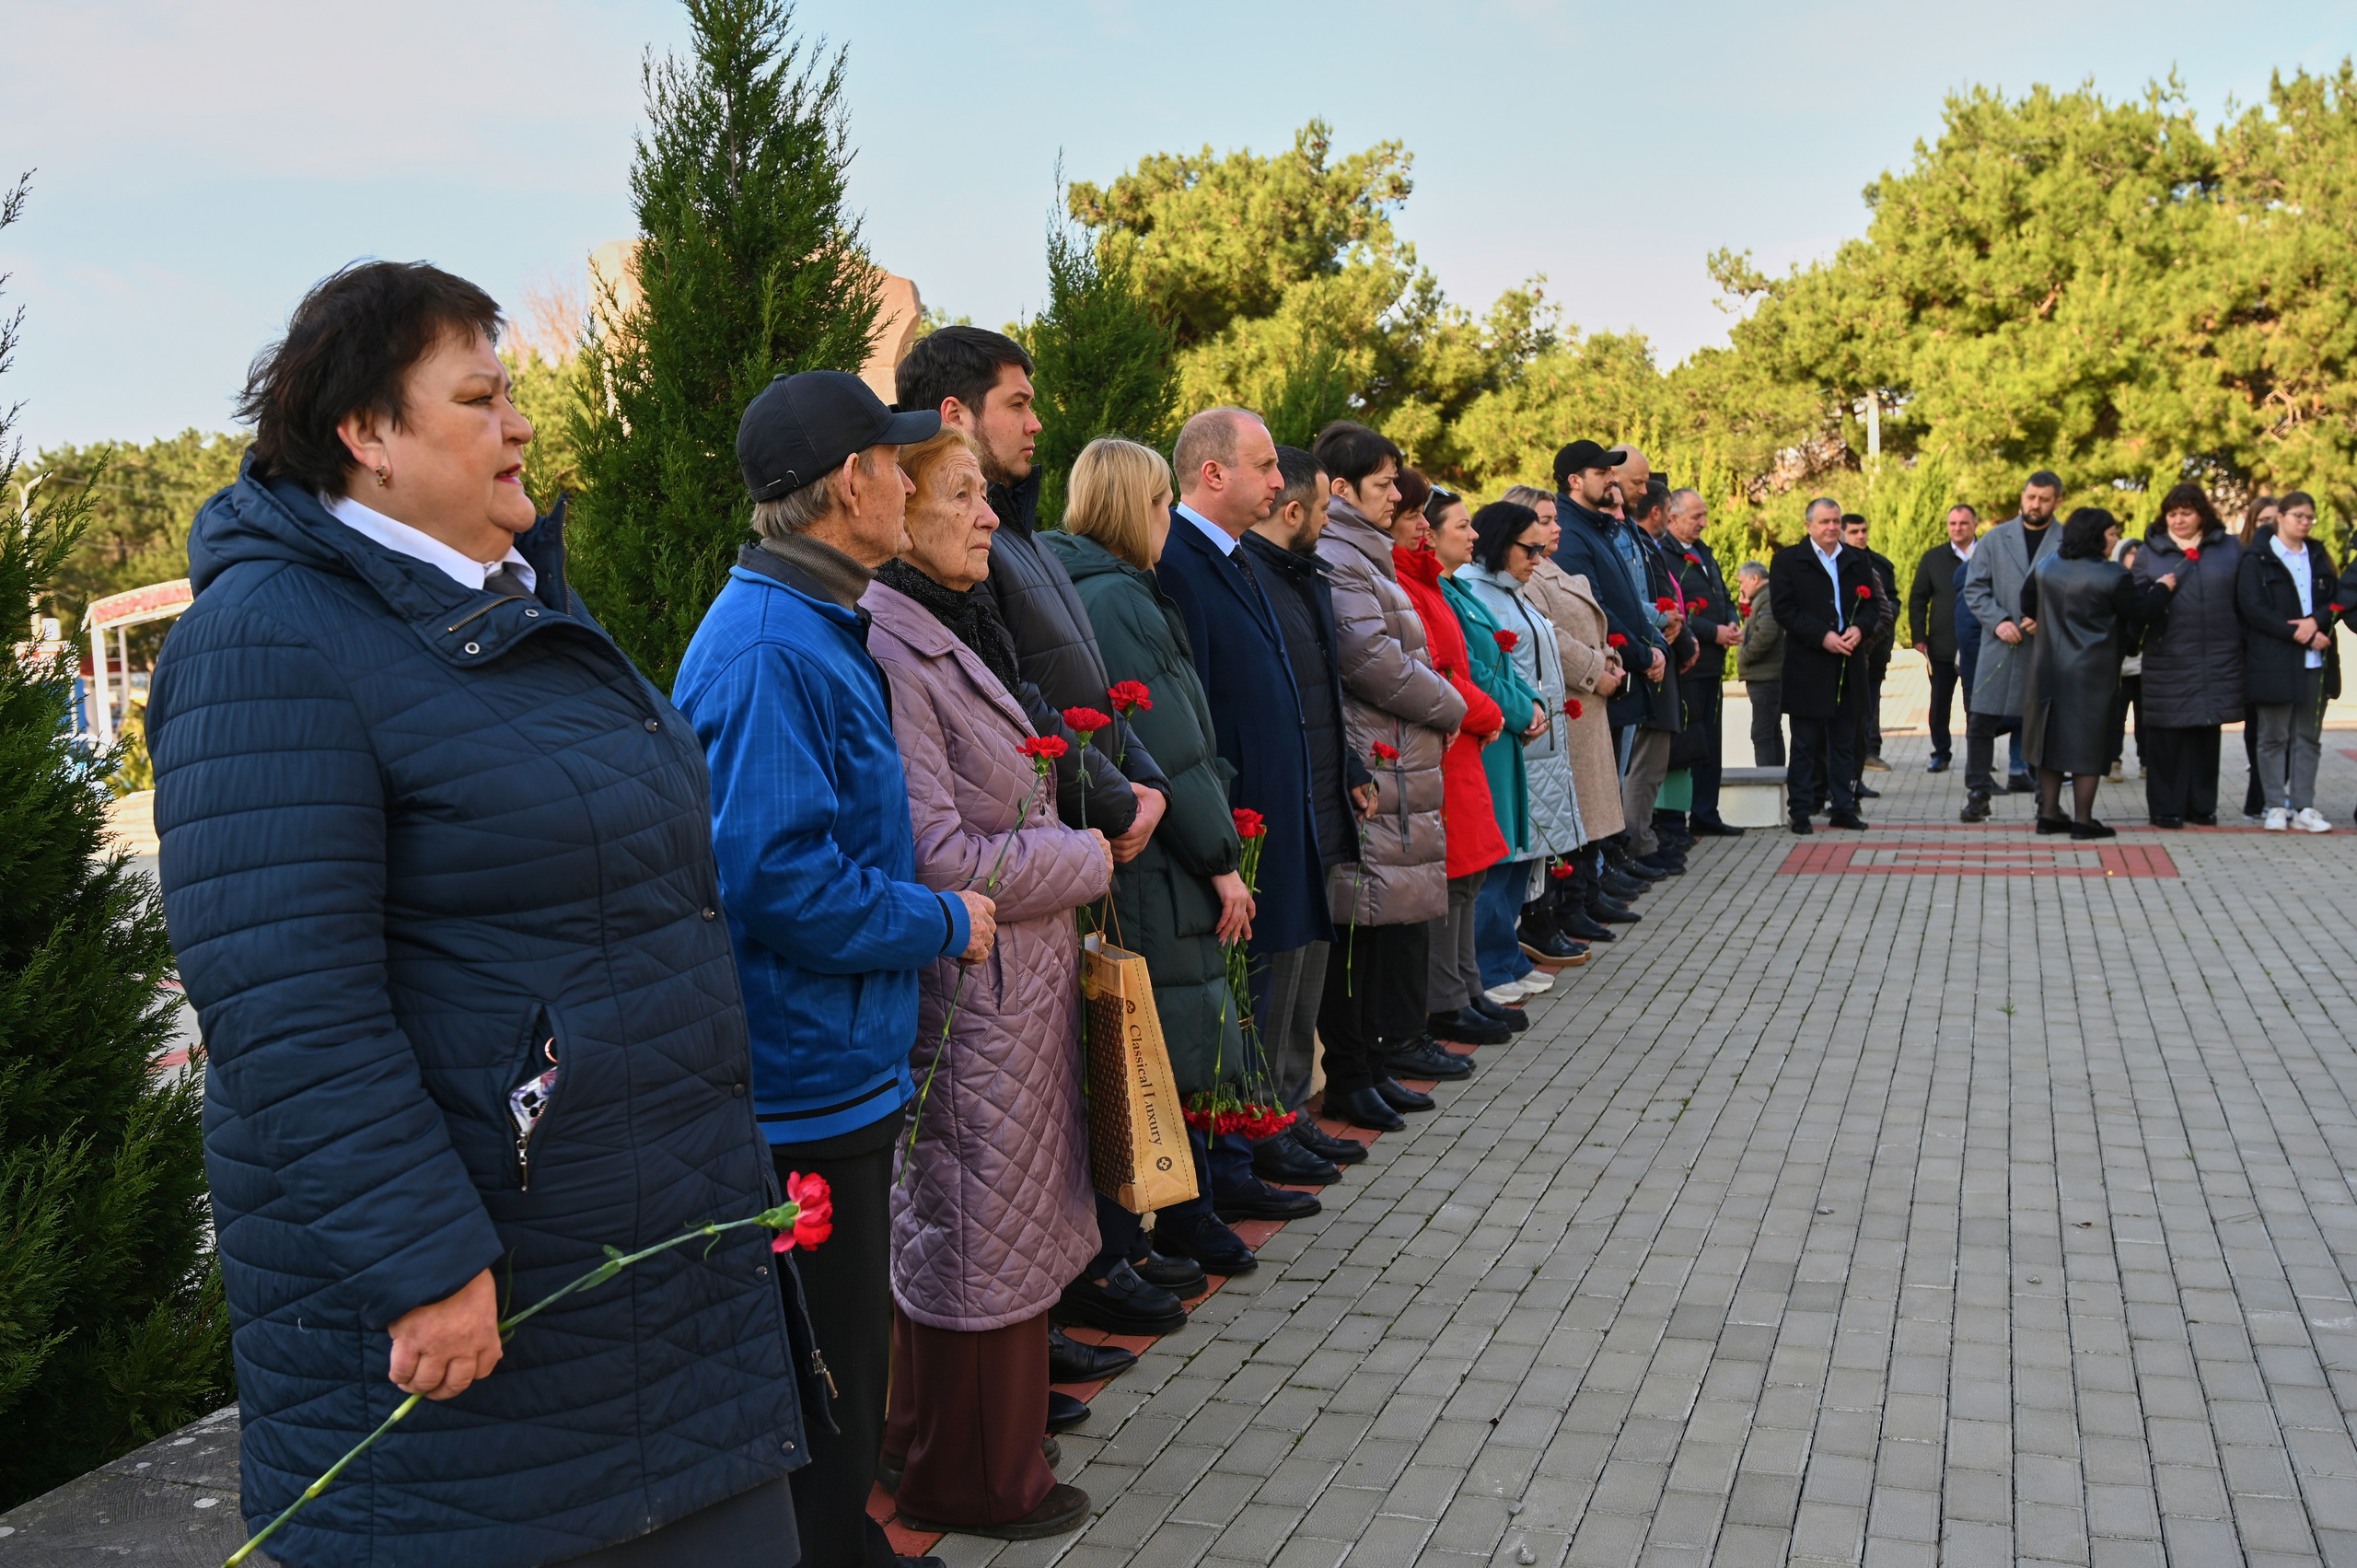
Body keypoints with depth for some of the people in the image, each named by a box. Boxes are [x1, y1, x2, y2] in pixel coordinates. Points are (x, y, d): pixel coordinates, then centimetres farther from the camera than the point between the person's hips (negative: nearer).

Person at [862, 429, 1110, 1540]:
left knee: (985, 1226, 20)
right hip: (966, 998, -10)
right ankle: (975, 1482, 23)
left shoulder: (953, 633, 12)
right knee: (979, 1231, 5)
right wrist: (1086, 860, -12)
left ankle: (931, 1442, 37)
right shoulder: (887, 653, -20)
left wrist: (1085, 829, 5)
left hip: (1017, 984, 10)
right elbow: (939, 859, -24)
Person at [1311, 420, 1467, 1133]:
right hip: (1371, 773, -10)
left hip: (1398, 771, 10)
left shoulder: (1362, 556, 21)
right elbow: (1375, 663, -19)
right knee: (1364, 922, -5)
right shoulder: (1336, 561, -13)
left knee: (1391, 923, 13)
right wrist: (1450, 707, -5)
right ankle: (1347, 1077, 4)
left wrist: (1438, 707, 11)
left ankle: (1370, 1065, 22)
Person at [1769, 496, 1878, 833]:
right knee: (1805, 743, 0)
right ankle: (1800, 811, 5)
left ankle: (1843, 807, 16)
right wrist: (1822, 636, -16)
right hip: (1807, 666, -4)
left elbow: (1870, 604, 14)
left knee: (1844, 741, 9)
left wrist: (1859, 629, -8)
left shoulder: (1856, 562, 14)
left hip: (1848, 665, 4)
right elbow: (1784, 609, -7)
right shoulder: (1787, 561, 1)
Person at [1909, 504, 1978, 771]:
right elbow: (1917, 599, 6)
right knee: (1940, 704, 8)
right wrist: (1918, 637, -1)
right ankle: (1941, 753, 19)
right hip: (1942, 646, 2)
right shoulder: (1933, 558, 5)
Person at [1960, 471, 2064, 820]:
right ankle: (1978, 794, 7)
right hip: (2000, 645, 1)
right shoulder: (1995, 539, 7)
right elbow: (1974, 588, 5)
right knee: (1981, 720, -3)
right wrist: (1998, 621, -9)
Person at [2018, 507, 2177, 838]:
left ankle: (2049, 813, 16)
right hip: (2091, 673, -6)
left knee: (2051, 737, 13)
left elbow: (2028, 596, 19)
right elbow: (2141, 611, -8)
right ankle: (2083, 819, 1)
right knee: (2087, 743, 0)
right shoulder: (2111, 577, -15)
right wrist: (2162, 588, 9)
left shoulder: (2046, 567, 4)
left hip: (2048, 671, 6)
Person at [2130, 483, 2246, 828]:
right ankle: (2166, 807, 7)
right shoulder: (2151, 552, 7)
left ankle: (2202, 805, 16)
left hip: (2217, 659, 2)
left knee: (2207, 732, 8)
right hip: (2168, 658, -1)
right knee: (2166, 734, -1)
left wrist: (2240, 641, 2)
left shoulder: (2230, 549, 9)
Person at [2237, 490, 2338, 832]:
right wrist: (2297, 634, -15)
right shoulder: (2257, 560, -1)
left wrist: (2316, 621, -12)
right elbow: (2253, 608, -10)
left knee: (2308, 736, 6)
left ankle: (2303, 807, 9)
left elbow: (2335, 600, 10)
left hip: (2315, 662, 5)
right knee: (2274, 736, 1)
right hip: (2273, 661, -5)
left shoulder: (2318, 558, 15)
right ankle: (2276, 806, 6)